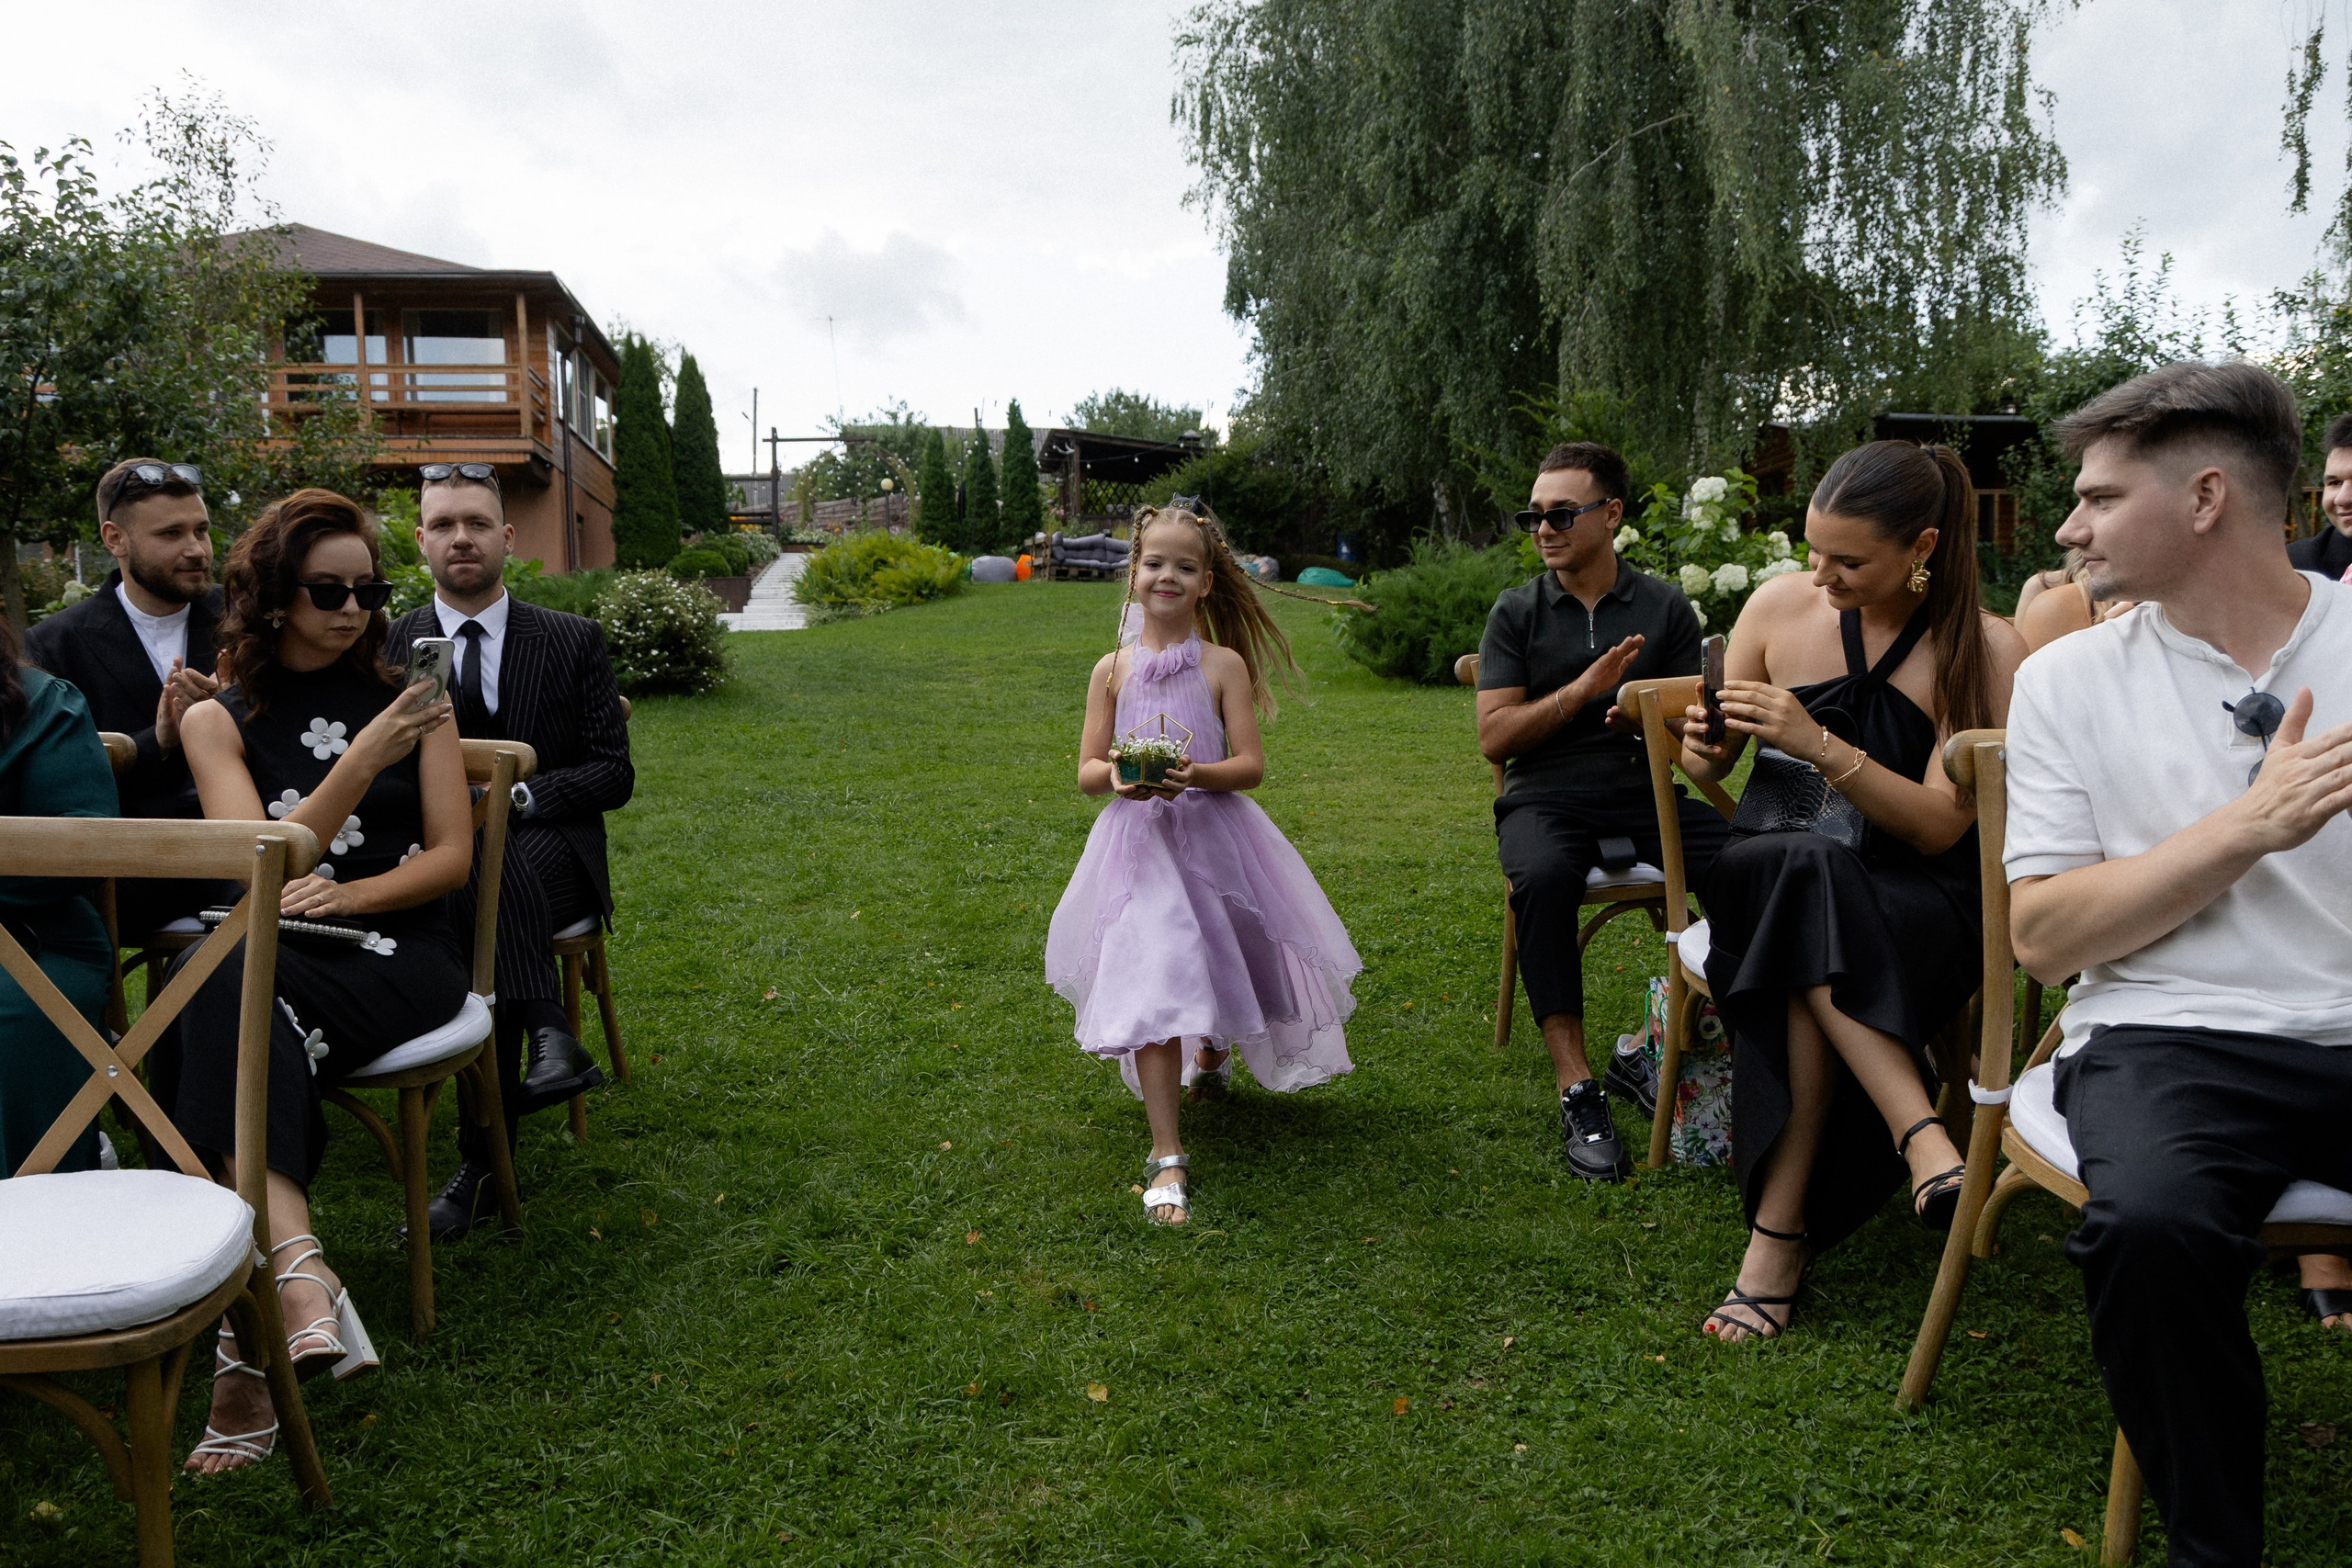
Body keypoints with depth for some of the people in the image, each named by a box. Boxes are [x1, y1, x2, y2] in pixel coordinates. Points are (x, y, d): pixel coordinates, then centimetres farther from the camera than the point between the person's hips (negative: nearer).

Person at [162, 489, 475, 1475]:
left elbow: (451, 857, 6)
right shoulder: (217, 721, 11)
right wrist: (360, 762, -18)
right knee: (224, 977, -37)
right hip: (272, 955, 1)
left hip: (398, 949, -1)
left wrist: (349, 895, -13)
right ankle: (299, 1270, -50)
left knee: (229, 1018, -33)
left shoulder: (410, 701, 12)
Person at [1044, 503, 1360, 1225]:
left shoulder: (1223, 664, -1)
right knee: (1149, 984, -11)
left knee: (1219, 965, 15)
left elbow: (1252, 765, -5)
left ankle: (1212, 1055, 53)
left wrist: (1196, 774, -24)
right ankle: (1167, 1155, -8)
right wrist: (1115, 775, -19)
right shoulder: (1112, 670, 4)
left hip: (1212, 837, 0)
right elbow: (1085, 770, 4)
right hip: (1137, 841, 0)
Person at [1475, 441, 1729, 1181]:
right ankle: (1576, 1088, -30)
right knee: (1543, 876, -37)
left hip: (1642, 795, 2)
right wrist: (1582, 690, -11)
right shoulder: (1516, 612, 8)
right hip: (1544, 800, -1)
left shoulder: (1665, 607, 10)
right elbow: (1494, 737, 0)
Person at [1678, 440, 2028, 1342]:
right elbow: (1714, 759, 15)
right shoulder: (1780, 606, 3)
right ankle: (1922, 1140, -40)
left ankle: (1779, 1227, -33)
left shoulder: (1987, 654, -6)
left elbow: (1939, 825, -12)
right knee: (1800, 878, -36)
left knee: (1808, 932, -37)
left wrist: (1820, 745, -25)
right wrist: (1700, 749, -11)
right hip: (1774, 870, 2)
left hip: (1919, 902, -2)